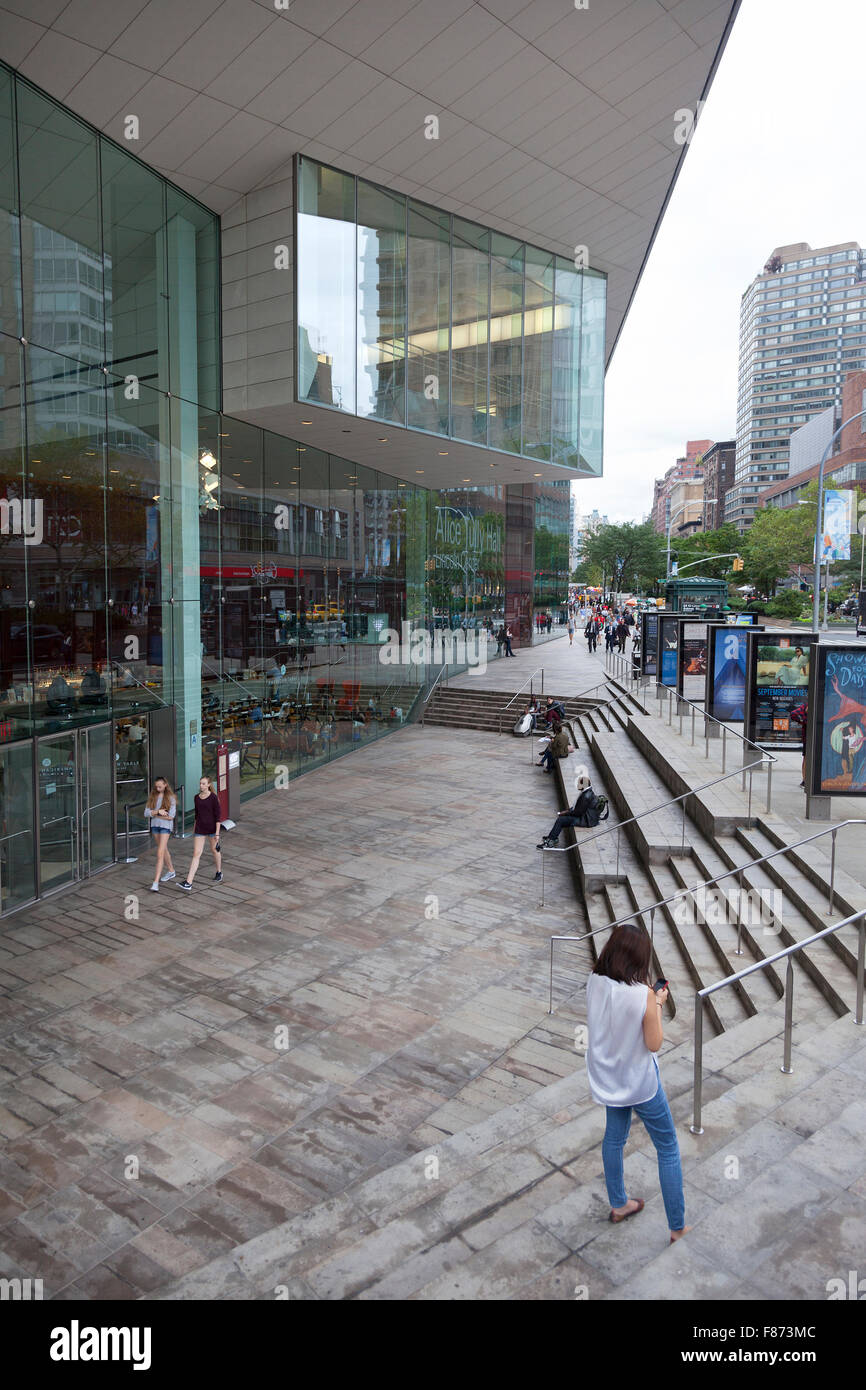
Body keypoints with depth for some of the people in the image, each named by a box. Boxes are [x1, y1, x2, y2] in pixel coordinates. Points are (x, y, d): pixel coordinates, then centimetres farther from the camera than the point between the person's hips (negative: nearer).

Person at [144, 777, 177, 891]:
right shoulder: (152, 797, 4)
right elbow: (146, 813, -3)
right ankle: (171, 871, 42)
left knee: (160, 853, -12)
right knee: (164, 850, 21)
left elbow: (171, 816, -14)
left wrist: (155, 815, -8)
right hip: (155, 826, 6)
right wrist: (158, 811, -18)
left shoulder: (171, 798, -9)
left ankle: (156, 882, -15)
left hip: (166, 826, -6)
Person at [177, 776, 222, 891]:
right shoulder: (197, 798, 6)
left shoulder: (213, 797, -10)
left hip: (212, 828, -4)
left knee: (214, 850, 15)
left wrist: (217, 833, -14)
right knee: (196, 854, -4)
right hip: (200, 829, 4)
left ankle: (219, 873, 41)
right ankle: (188, 884, -12)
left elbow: (218, 815, -10)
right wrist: (194, 828, 22)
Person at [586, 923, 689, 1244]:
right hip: (640, 1082, -5)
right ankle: (678, 1228, 19)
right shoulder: (643, 995, -29)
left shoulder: (594, 983, -12)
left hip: (608, 1078, 6)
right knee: (668, 1149, 12)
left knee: (614, 1136, 24)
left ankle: (618, 1205, 41)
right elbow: (654, 1044, -18)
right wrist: (658, 1005, -8)